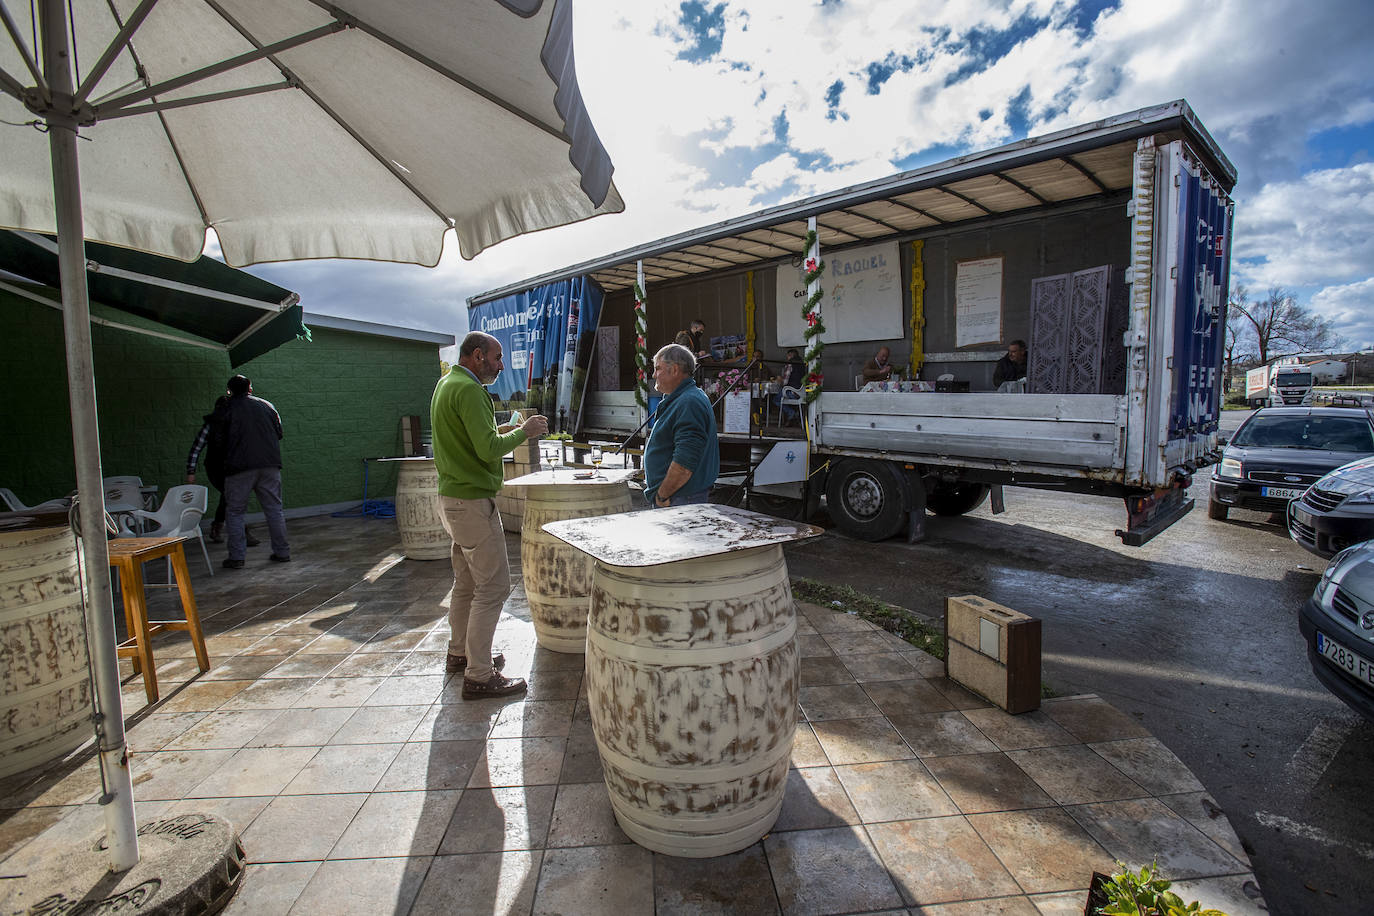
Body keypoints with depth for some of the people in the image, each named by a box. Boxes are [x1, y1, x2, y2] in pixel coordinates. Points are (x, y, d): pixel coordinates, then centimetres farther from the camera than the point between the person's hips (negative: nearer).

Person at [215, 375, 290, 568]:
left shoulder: (227, 410, 1)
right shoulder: (266, 405, 10)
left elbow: (216, 443, 3)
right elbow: (279, 433, 15)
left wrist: (228, 454, 22)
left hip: (240, 467, -3)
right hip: (270, 464, 3)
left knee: (235, 512, 7)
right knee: (274, 509, 8)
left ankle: (236, 557, 4)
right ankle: (282, 552, 10)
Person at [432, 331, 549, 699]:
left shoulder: (446, 384, 16)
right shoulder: (468, 389, -16)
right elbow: (489, 449, -23)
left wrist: (514, 432, 13)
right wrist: (523, 432, -8)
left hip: (452, 498, 11)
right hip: (472, 501, -11)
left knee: (466, 581, 19)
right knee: (493, 586, -6)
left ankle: (459, 653, 33)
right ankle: (479, 677, 0)